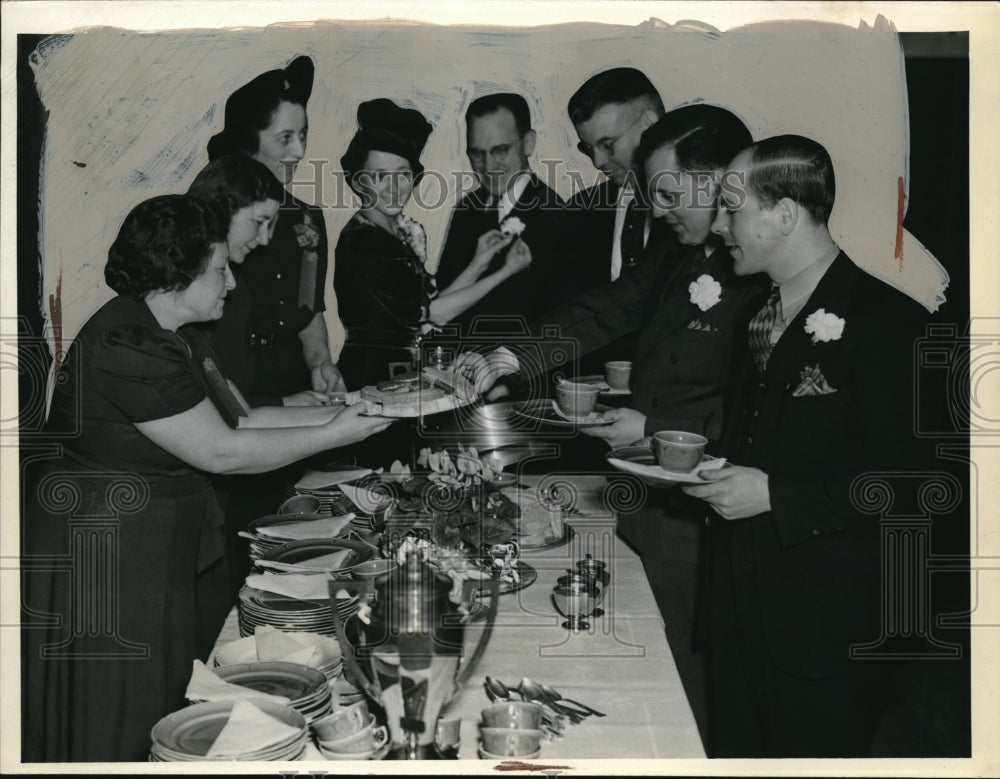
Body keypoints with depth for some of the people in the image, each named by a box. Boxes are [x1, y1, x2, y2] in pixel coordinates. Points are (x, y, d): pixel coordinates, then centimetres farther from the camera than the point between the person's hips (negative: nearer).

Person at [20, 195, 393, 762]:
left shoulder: (180, 339, 10)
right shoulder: (127, 347, -23)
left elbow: (242, 419, 12)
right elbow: (221, 451, -22)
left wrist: (341, 411, 3)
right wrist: (334, 434, -13)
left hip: (175, 549, 10)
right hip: (108, 560, -9)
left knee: (181, 710, 15)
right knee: (121, 730, 4)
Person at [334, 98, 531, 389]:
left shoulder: (409, 231, 10)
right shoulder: (360, 242, -14)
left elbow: (428, 307, 6)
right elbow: (432, 313, -12)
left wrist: (478, 264, 4)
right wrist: (506, 271, -7)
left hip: (407, 374, 7)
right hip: (373, 377, -7)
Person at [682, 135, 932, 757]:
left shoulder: (886, 318, -15)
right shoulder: (762, 309, 11)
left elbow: (905, 480, -19)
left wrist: (774, 495, -20)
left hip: (825, 615, -7)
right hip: (744, 590, 7)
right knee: (741, 748, 16)